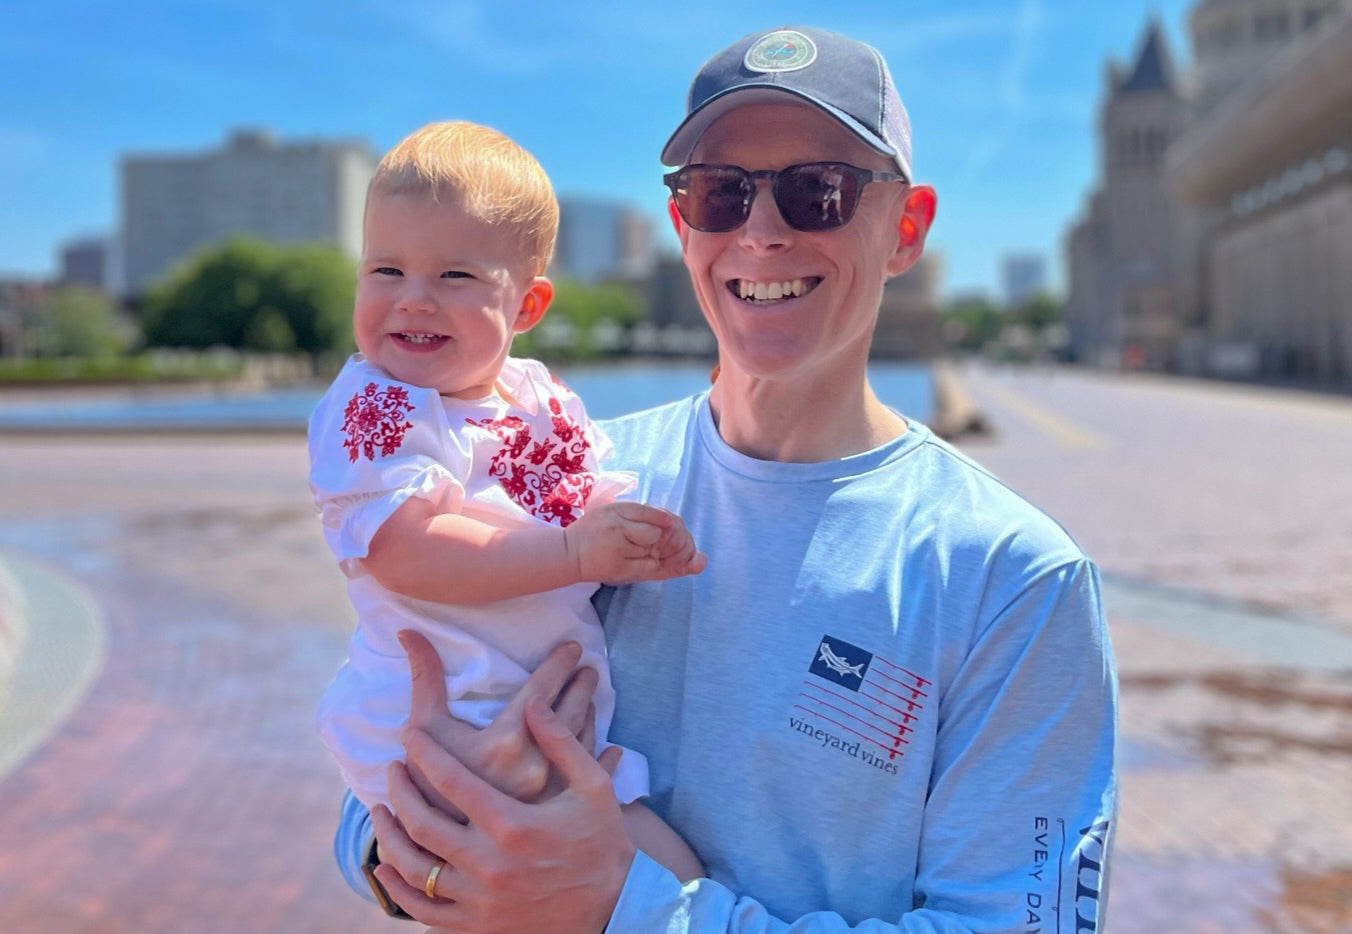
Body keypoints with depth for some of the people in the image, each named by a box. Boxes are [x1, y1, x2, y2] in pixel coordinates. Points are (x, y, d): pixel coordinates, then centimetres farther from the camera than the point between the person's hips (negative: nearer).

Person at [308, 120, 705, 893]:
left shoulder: (542, 396, 10)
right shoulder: (373, 410, -12)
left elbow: (598, 505, 17)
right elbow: (407, 553, -24)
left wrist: (647, 542, -6)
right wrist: (574, 552, -29)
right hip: (451, 733, -8)